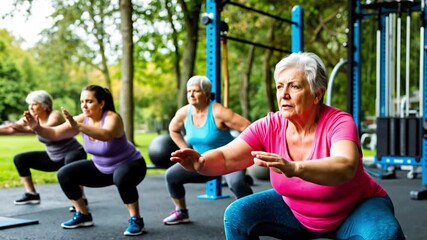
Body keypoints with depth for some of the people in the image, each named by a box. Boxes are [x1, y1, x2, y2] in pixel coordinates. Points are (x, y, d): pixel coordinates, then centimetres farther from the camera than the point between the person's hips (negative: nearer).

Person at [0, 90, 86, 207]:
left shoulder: (54, 116, -26)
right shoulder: (32, 117, -5)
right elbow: (11, 128, -6)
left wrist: (24, 129, -61)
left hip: (74, 153, -8)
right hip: (53, 158, 8)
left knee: (70, 162, -43)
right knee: (20, 159, 7)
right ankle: (32, 194, 12)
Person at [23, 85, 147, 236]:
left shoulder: (112, 118, -28)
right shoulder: (82, 119, -10)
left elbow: (106, 135, -51)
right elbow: (54, 134, -15)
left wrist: (77, 126, -60)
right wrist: (37, 127, -33)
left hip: (130, 164, -7)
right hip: (101, 168, 7)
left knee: (121, 177, -41)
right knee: (65, 174, -2)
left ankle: (136, 220, -22)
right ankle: (83, 215, 12)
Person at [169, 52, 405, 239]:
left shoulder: (338, 123, -28)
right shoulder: (269, 127, -16)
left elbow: (345, 167, -47)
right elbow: (226, 157, -23)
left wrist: (294, 168, -64)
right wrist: (201, 162, -46)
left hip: (356, 209, -3)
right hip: (296, 209, 4)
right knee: (238, 215, -13)